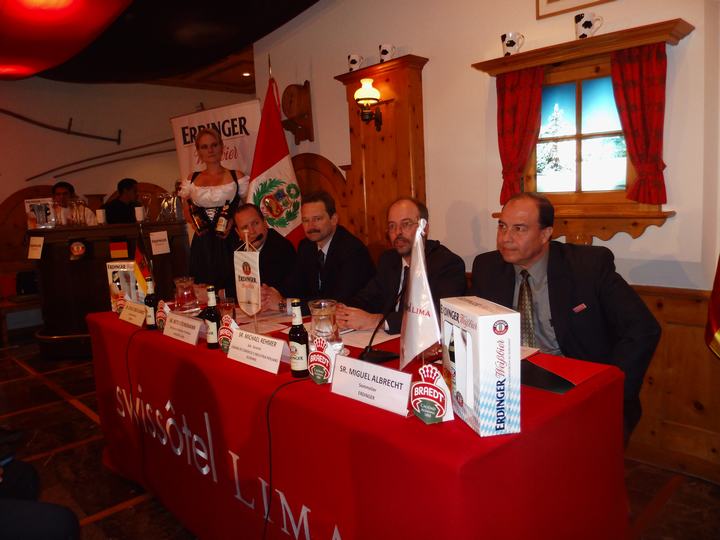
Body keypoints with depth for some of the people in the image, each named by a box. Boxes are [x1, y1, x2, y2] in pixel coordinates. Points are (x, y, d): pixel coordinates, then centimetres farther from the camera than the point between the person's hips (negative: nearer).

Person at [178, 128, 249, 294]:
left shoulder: (236, 177, 4)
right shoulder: (192, 180, 12)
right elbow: (187, 211, 21)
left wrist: (234, 221, -13)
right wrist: (194, 221, 0)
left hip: (228, 242, -2)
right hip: (202, 244, 3)